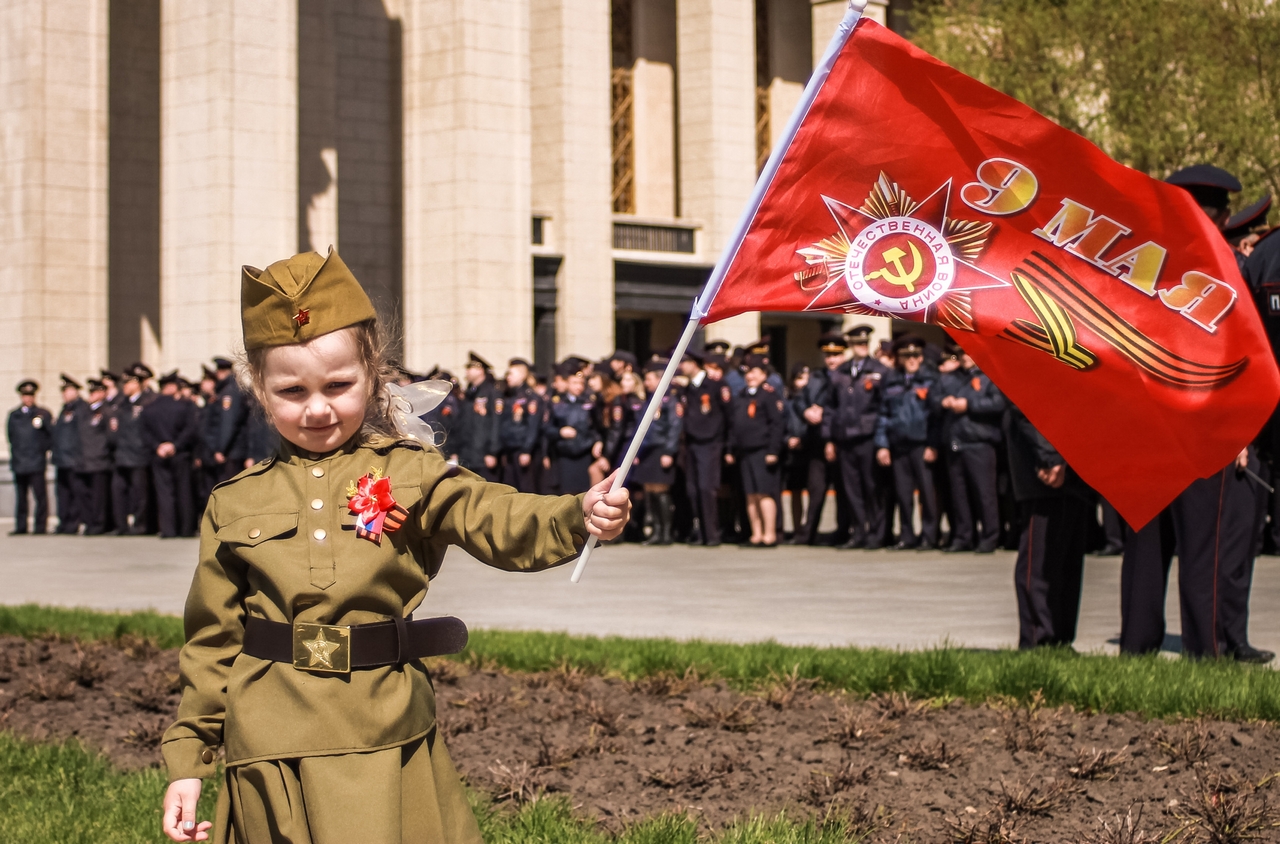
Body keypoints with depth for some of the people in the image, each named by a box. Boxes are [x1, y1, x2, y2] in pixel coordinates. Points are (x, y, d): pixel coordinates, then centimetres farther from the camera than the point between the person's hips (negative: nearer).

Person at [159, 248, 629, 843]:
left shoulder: (411, 477, 2)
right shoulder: (235, 505, 7)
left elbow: (501, 523, -14)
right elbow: (212, 642, 11)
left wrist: (581, 516, -35)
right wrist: (187, 761, 10)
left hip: (386, 754, -1)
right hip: (269, 760, 2)